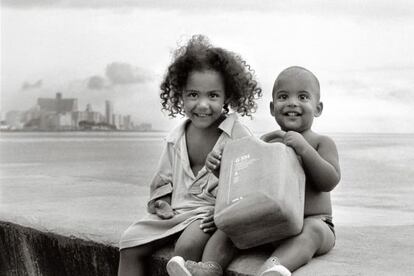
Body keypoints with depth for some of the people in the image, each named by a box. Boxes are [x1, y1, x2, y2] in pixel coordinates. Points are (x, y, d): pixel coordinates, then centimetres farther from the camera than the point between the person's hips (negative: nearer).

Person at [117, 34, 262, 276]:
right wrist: (161, 202, 0)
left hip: (212, 212, -6)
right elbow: (164, 177, 18)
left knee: (188, 244, -34)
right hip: (176, 208, 6)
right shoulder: (176, 138, 8)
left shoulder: (237, 135, -9)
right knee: (131, 242, -6)